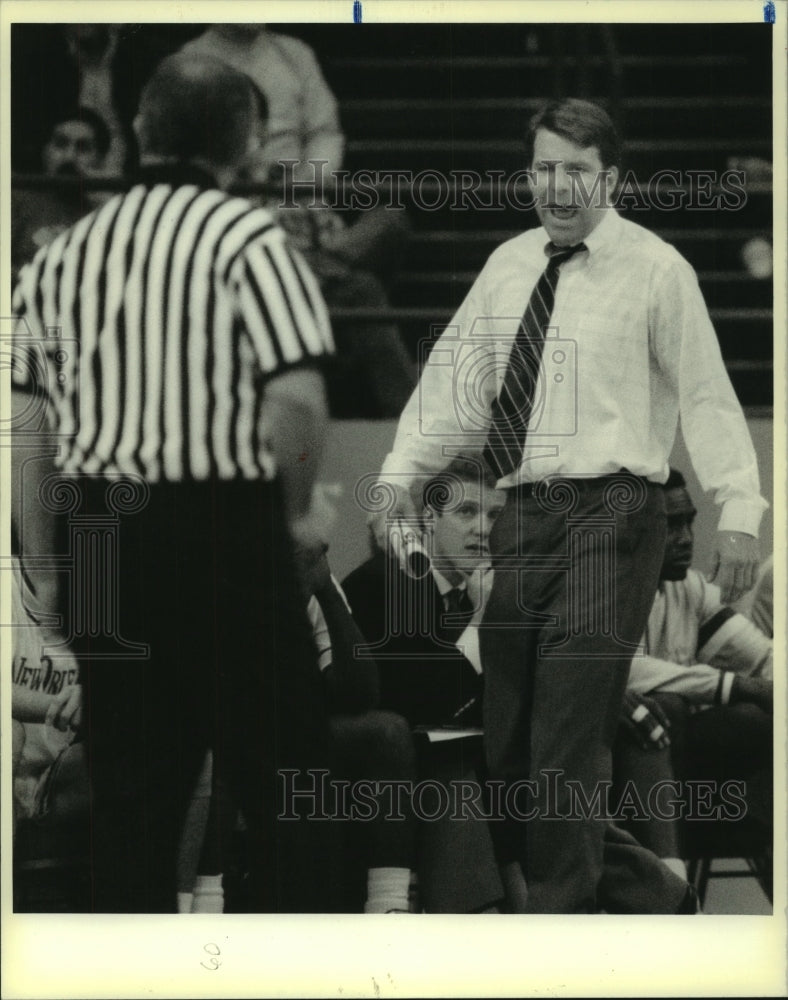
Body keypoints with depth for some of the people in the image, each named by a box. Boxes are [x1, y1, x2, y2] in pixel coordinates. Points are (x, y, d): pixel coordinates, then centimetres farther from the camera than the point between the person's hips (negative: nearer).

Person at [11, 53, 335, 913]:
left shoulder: (61, 256, 10)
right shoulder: (247, 239, -6)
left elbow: (20, 423, 6)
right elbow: (296, 398, -16)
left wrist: (43, 572, 11)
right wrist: (297, 511, 0)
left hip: (100, 533, 5)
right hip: (227, 524, -5)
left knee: (129, 786, 9)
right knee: (280, 777, 3)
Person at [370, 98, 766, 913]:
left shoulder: (655, 270, -2)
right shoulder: (508, 266, 13)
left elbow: (707, 395, -5)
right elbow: (456, 375, 13)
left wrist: (738, 511, -12)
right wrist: (401, 474, 3)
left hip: (608, 510, -5)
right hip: (522, 511, 6)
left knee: (570, 732, -10)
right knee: (508, 737, 6)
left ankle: (563, 909, -4)